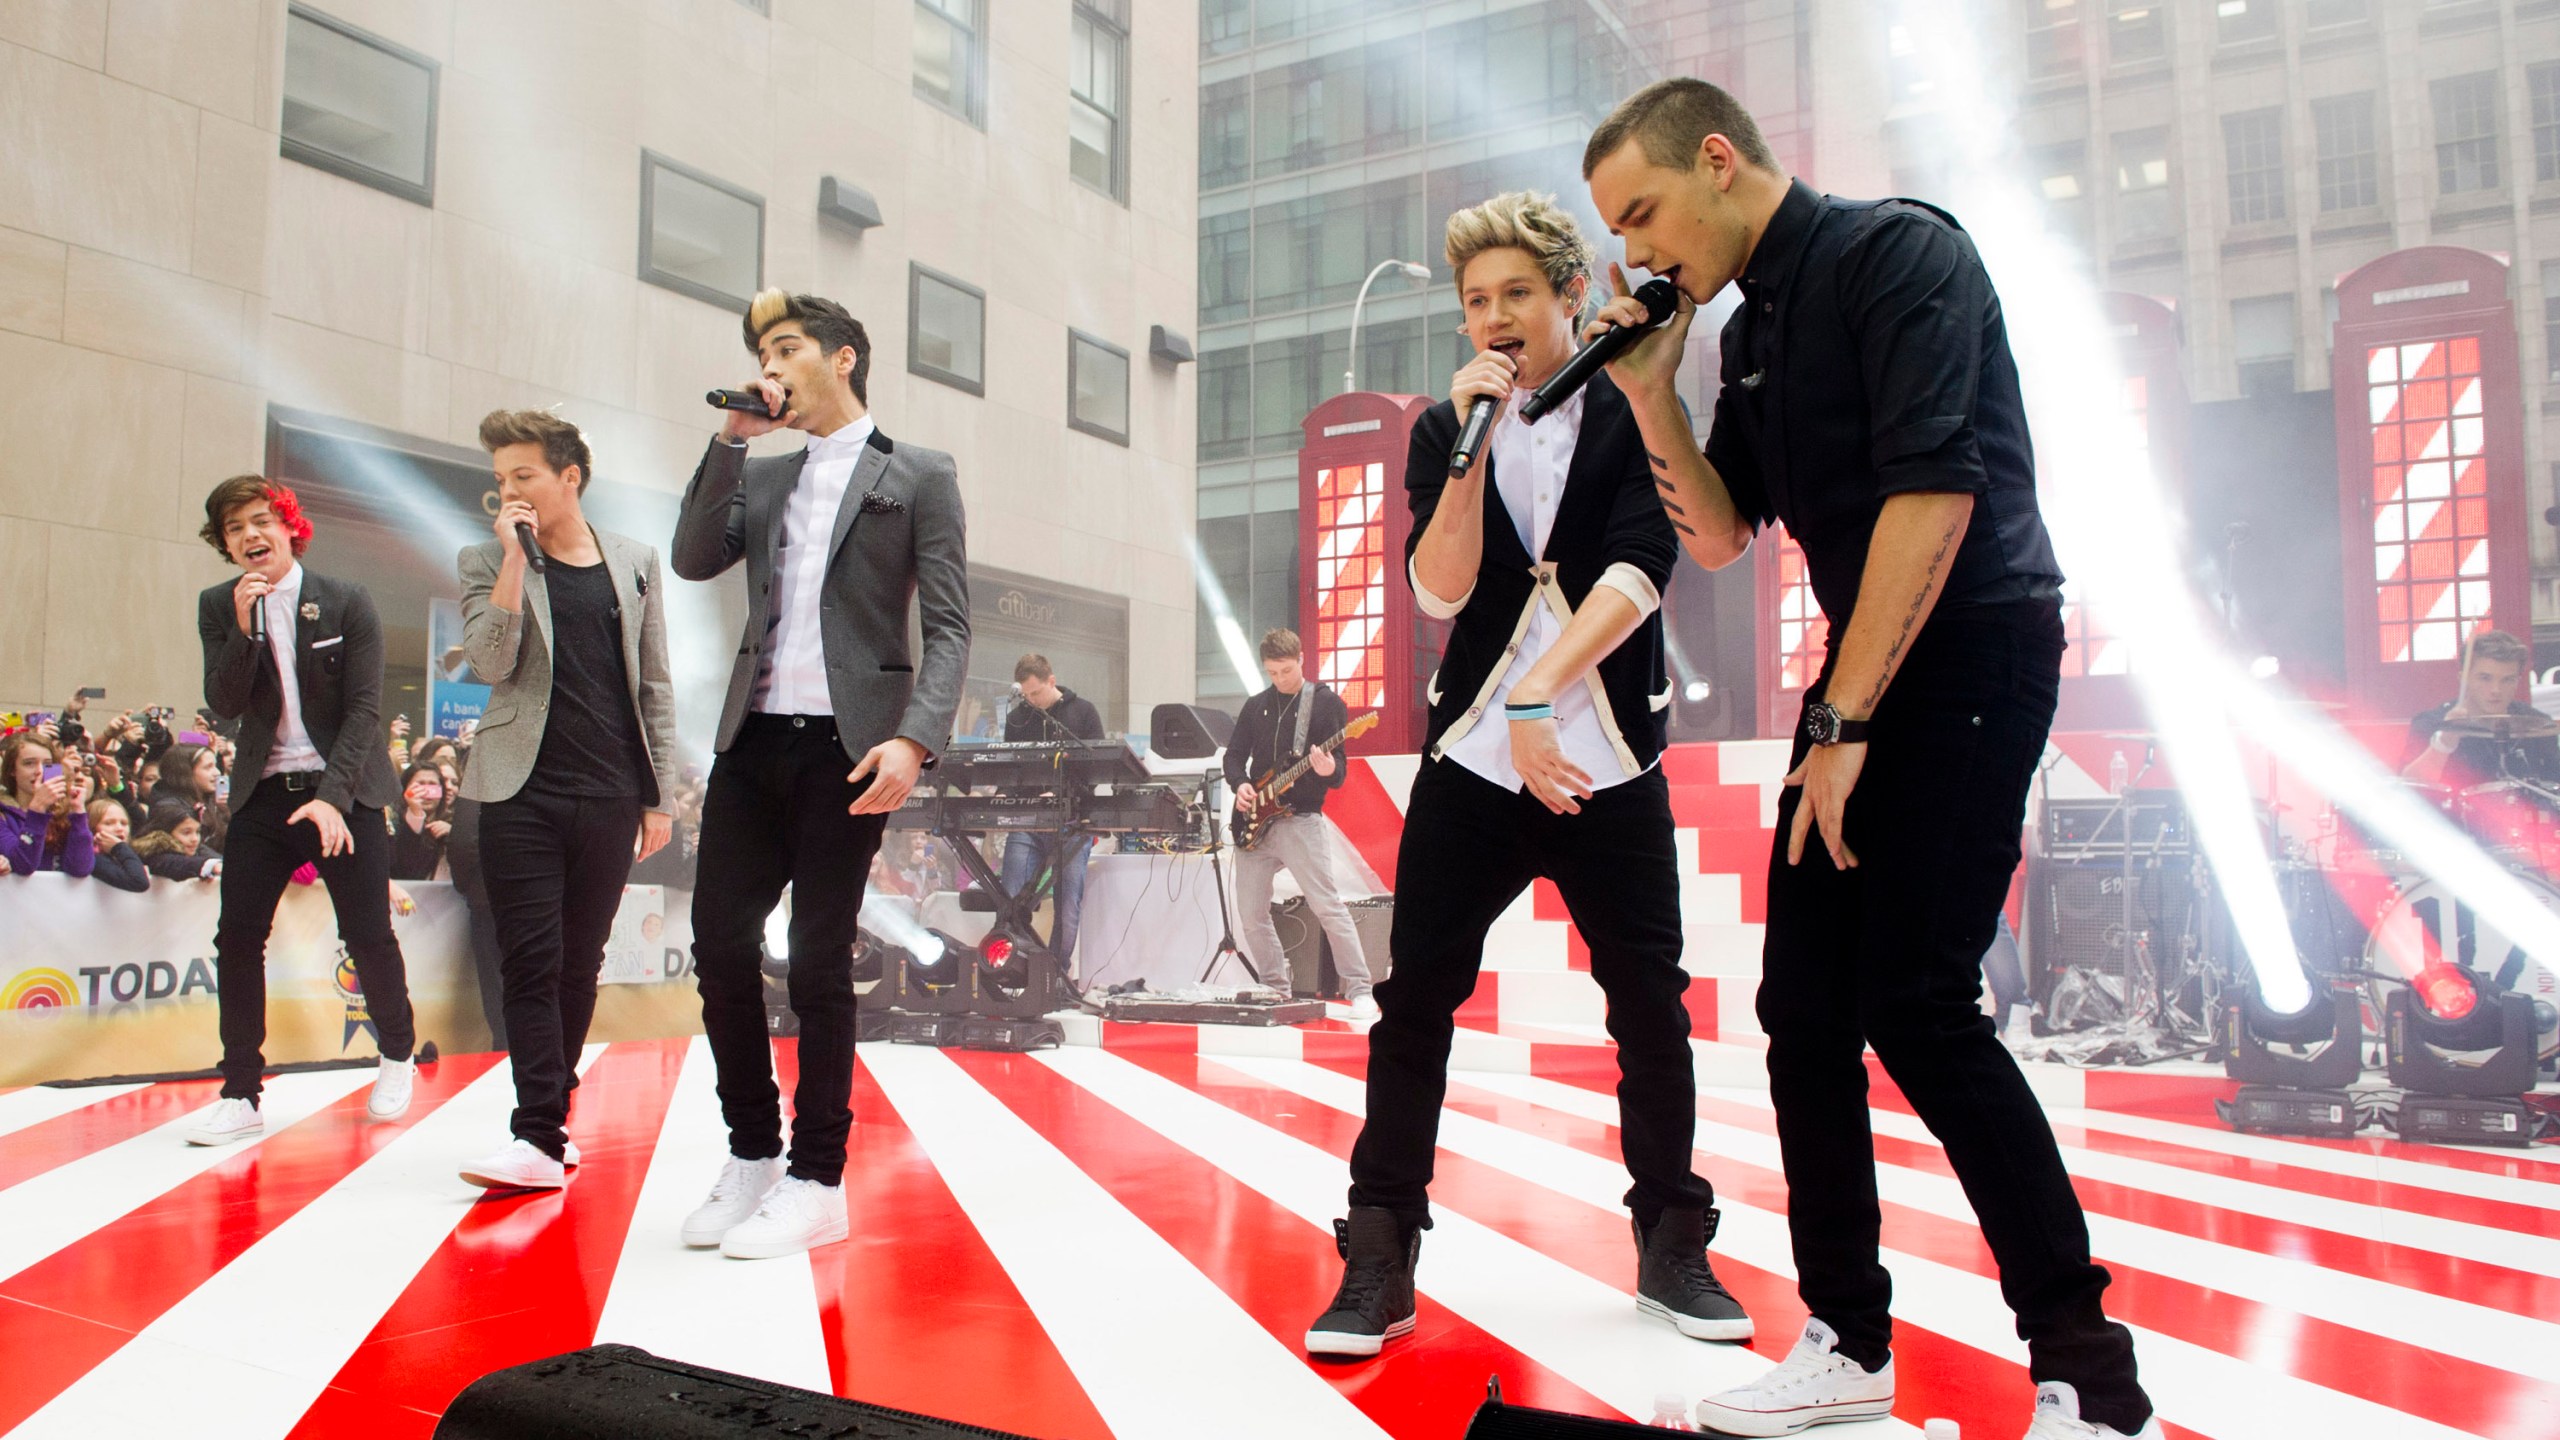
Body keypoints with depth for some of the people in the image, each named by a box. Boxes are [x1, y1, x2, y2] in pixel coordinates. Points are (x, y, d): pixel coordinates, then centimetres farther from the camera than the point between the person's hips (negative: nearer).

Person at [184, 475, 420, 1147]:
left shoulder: (348, 602, -5)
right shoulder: (218, 607, 4)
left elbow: (364, 708, -9)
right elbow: (223, 706, -5)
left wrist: (332, 796, -18)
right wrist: (244, 628, -19)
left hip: (343, 793, -3)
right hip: (263, 793, 3)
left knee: (368, 934, -3)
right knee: (237, 937, -3)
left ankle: (398, 1056, 21)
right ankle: (241, 1096, 6)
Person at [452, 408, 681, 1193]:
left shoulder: (634, 563, 9)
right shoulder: (487, 563, 6)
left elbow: (654, 687, 10)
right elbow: (492, 662, -10)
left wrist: (659, 796, 7)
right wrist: (515, 555, -12)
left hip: (609, 797, 2)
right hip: (524, 794, -2)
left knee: (579, 964, 8)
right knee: (531, 961, -6)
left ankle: (552, 1112, 21)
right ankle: (540, 1137, -5)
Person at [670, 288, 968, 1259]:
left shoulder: (918, 476, 4)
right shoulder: (761, 479, 20)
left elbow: (948, 626, -4)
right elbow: (692, 562, 6)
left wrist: (915, 739, -18)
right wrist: (732, 438, 2)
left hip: (846, 744, -5)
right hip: (752, 740, 6)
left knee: (819, 961, -1)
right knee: (719, 942, 5)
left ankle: (816, 1181, 11)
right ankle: (750, 1155, 22)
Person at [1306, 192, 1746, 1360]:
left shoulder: (1633, 417, 2)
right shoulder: (1444, 430, 9)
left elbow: (1637, 571, -12)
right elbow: (1441, 588, -4)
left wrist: (1541, 692, -23)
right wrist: (1472, 436, -11)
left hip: (1609, 765, -1)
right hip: (1472, 758, 1)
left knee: (1651, 1005, 4)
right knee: (1414, 1001, -2)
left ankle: (1672, 1246, 22)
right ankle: (1379, 1257, 8)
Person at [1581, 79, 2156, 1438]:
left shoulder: (1897, 249, -9)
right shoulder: (1748, 329, 15)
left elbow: (1934, 488, -19)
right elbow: (1720, 533, 17)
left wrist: (1844, 719, -19)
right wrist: (1650, 394, 3)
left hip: (1968, 654, -8)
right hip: (1861, 673, 9)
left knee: (1916, 1000, -14)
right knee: (1804, 1005, 5)